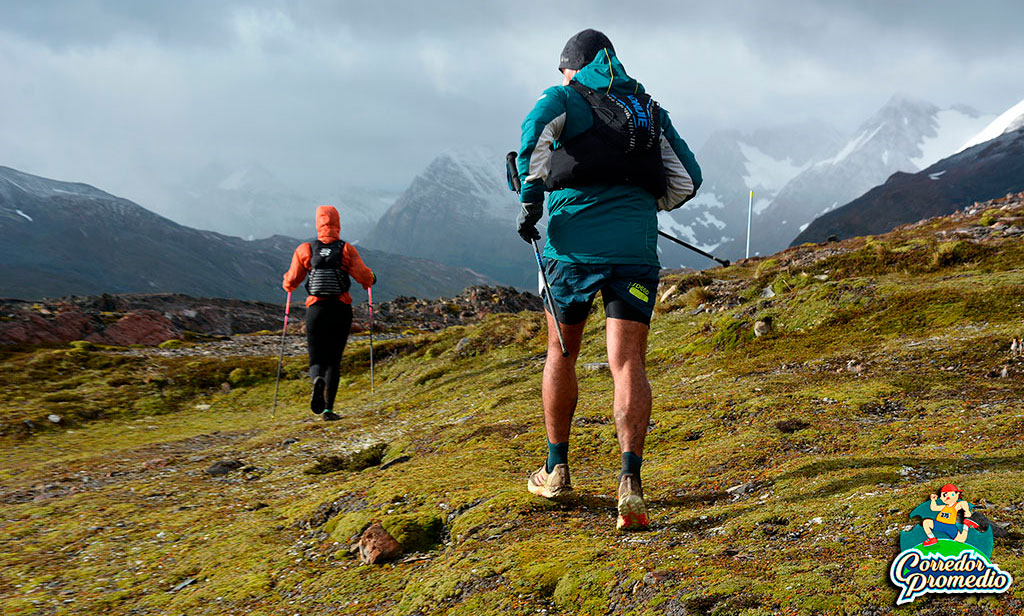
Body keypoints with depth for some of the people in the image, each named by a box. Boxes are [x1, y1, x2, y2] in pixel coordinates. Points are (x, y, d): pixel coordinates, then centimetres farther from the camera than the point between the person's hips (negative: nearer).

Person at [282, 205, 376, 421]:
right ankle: (328, 408, 0)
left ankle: (317, 380, -26)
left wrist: (287, 284, 26)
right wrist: (371, 279, 15)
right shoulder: (347, 249, 0)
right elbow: (364, 276, -8)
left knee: (317, 360, 10)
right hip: (341, 309, 0)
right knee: (334, 360, 9)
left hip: (315, 309, 0)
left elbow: (291, 281, 2)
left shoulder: (304, 249, 2)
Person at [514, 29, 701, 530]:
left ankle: (556, 470, 27)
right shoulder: (649, 109, 22)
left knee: (561, 355, 16)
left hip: (574, 243, -1)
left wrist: (531, 196, -9)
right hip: (636, 247, 2)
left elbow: (536, 128, -13)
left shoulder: (563, 98, 12)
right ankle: (630, 476, -22)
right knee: (627, 362, -3)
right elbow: (687, 180, 19)